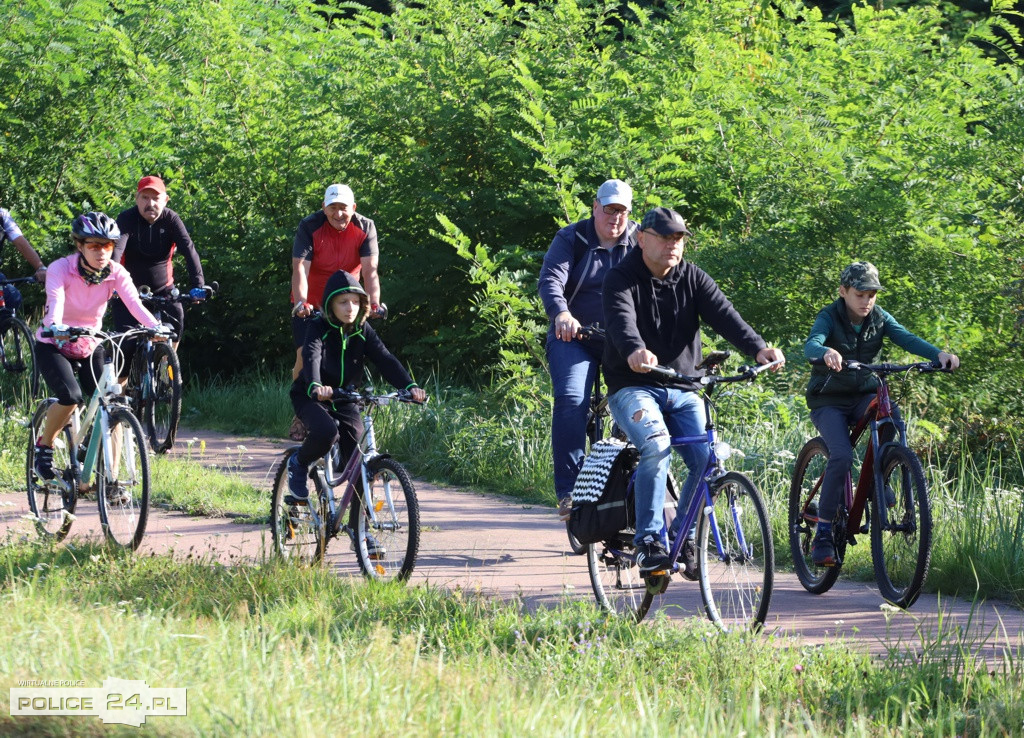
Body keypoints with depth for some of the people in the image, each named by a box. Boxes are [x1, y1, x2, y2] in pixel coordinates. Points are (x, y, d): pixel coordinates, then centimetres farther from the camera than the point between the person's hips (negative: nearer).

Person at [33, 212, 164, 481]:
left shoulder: (116, 273, -12)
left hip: (90, 348, 4)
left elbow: (134, 303, -27)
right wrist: (56, 327, -59)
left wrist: (154, 326, -47)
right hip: (53, 347, -4)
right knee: (70, 396, -30)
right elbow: (56, 301, -37)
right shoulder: (61, 269, -20)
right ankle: (44, 447, -4)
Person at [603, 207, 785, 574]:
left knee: (707, 461, -16)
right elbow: (622, 320, -27)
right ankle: (649, 542, -25)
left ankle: (684, 539, 5)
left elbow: (723, 314, -10)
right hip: (634, 387, -4)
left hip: (682, 391, 4)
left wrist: (758, 348, -29)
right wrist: (635, 351, -50)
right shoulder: (622, 279, -6)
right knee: (656, 446, -32)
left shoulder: (693, 279, 6)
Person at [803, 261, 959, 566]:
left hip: (863, 396, 4)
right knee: (842, 455, -27)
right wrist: (827, 352, -57)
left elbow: (907, 338, -15)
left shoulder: (879, 318, 0)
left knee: (892, 415, -30)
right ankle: (822, 535, -20)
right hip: (828, 401, -4)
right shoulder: (830, 317, -13)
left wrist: (938, 353, -35)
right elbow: (810, 345, -32)